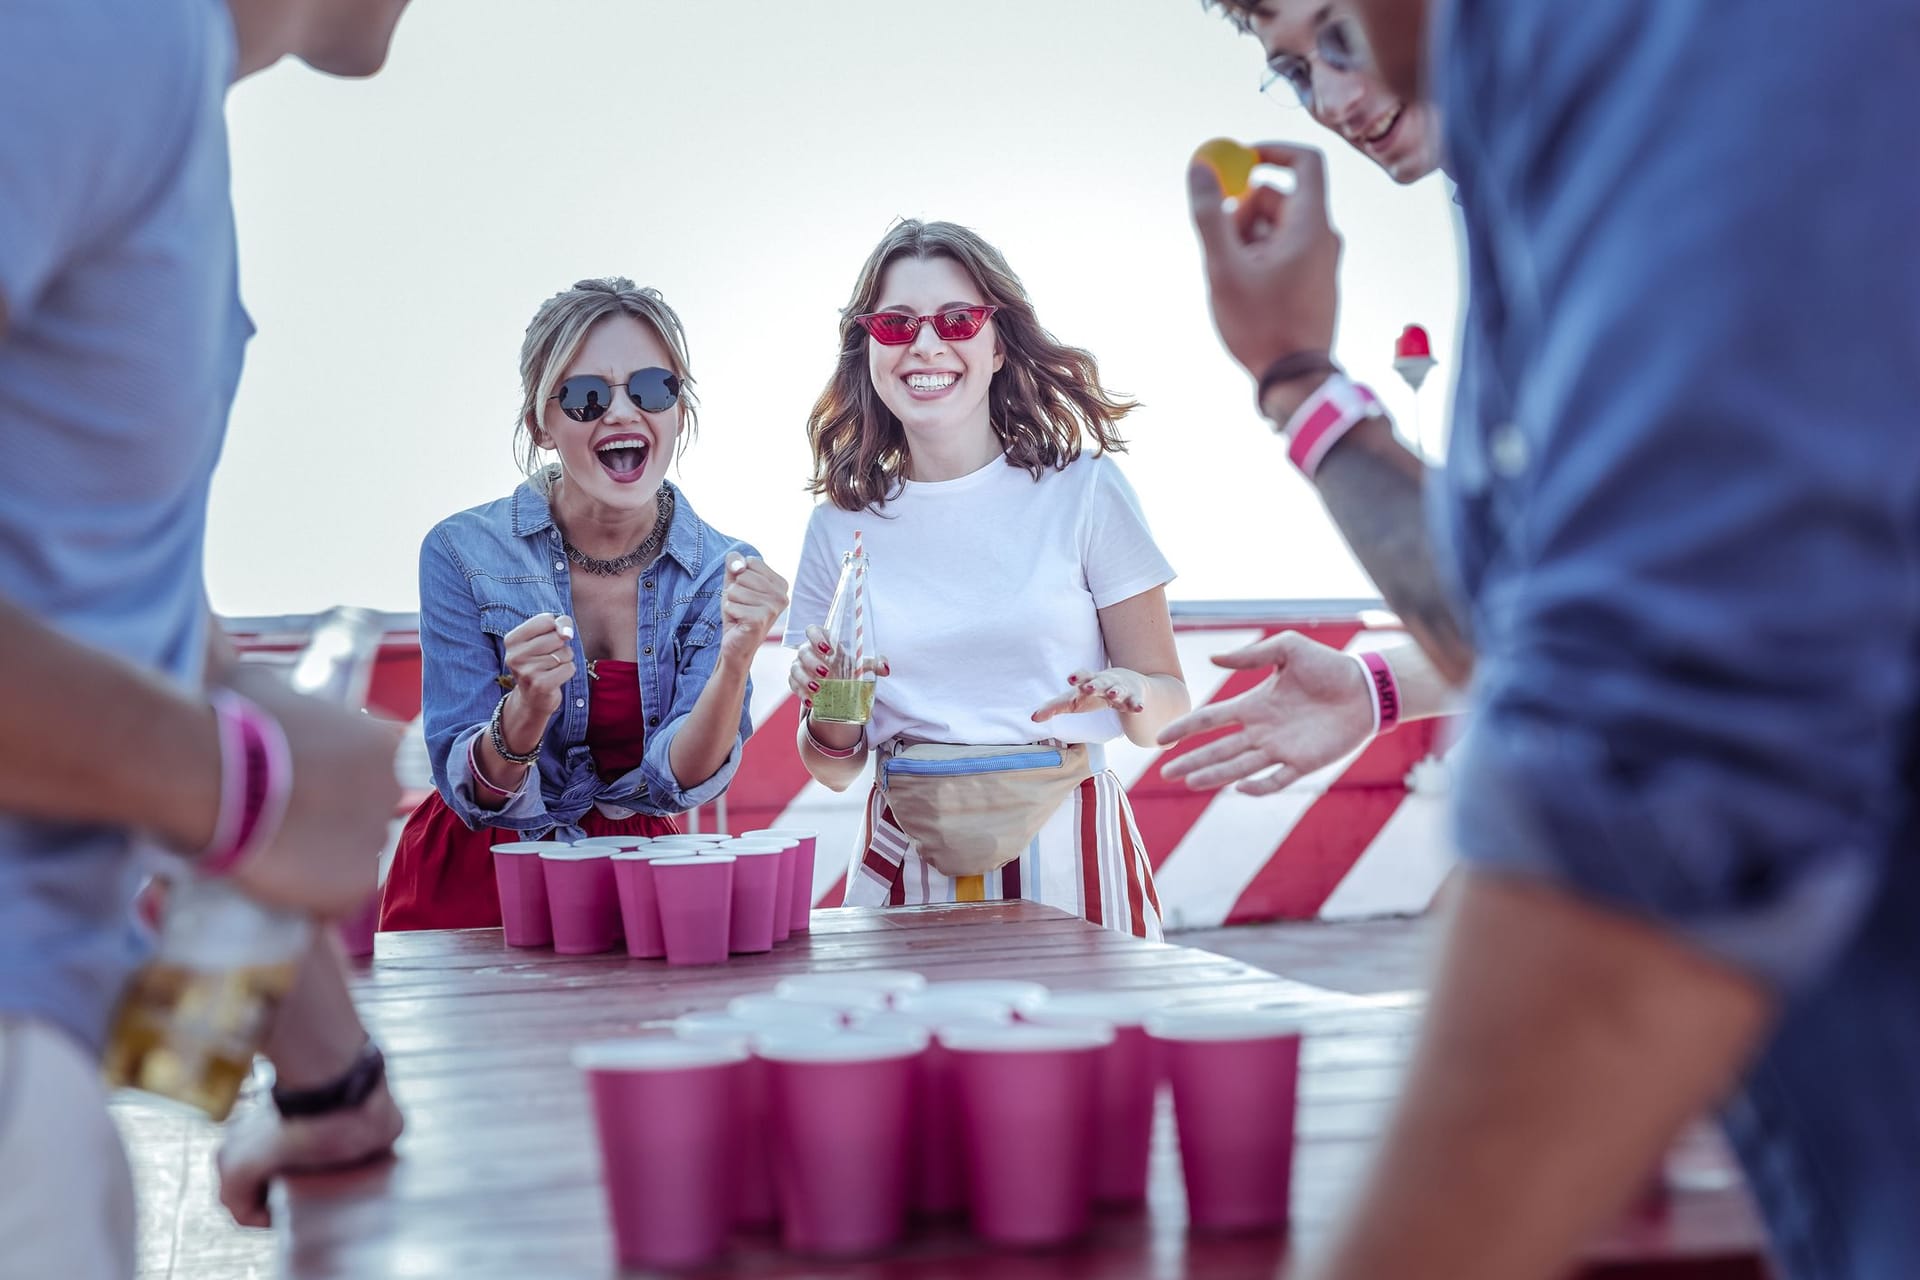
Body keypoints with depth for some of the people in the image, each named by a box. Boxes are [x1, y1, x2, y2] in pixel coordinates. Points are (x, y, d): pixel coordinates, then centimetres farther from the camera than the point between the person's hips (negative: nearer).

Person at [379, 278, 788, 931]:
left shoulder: (724, 572, -6)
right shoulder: (463, 553, -11)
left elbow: (679, 781, -12)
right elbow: (473, 795, -11)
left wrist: (734, 663, -28)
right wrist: (527, 710, -30)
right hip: (476, 886, -3)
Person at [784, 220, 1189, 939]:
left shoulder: (1085, 491, -3)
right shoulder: (841, 526, 4)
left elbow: (1170, 711, -1)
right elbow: (836, 770, 9)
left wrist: (1130, 692, -21)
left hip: (1067, 855, -2)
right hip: (907, 864, 2)